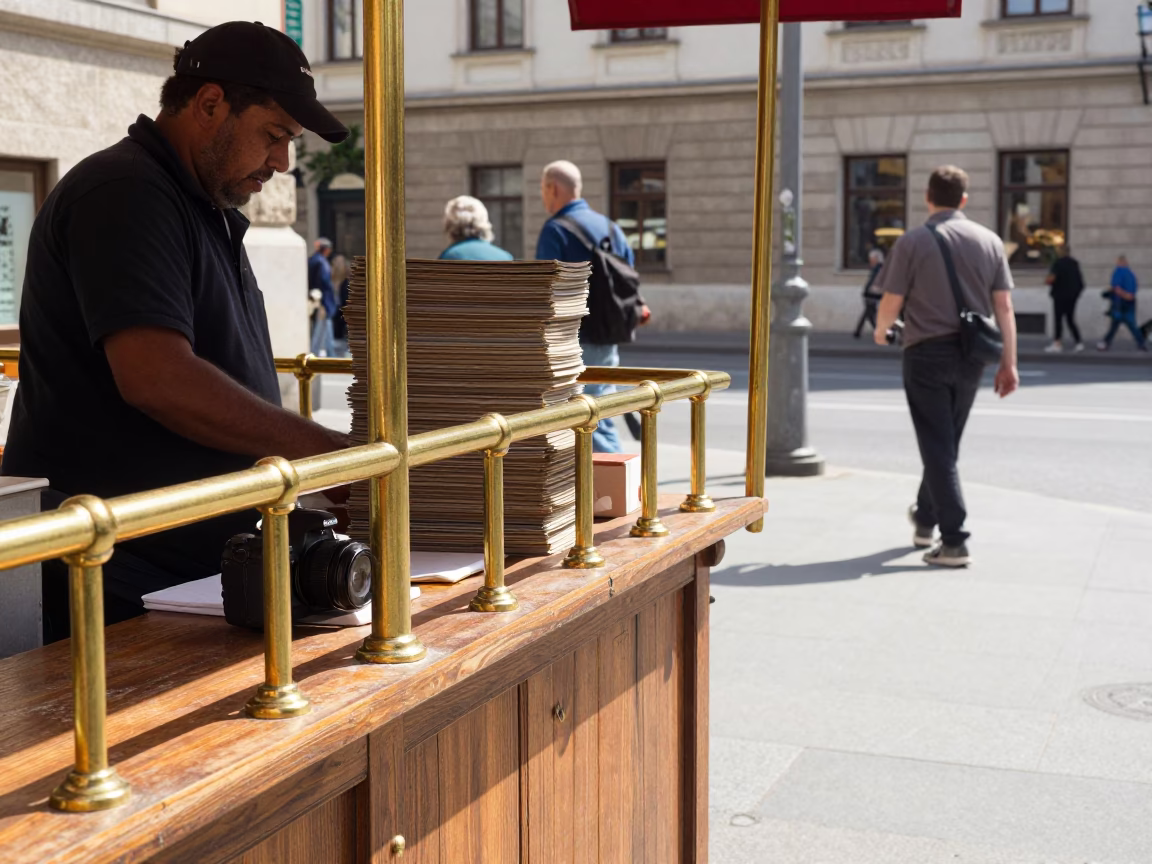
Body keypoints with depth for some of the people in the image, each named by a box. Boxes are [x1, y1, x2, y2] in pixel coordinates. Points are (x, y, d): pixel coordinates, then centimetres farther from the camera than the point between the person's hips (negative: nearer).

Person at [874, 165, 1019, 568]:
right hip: (971, 357, 4)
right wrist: (1008, 362, 3)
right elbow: (1004, 306, 0)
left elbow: (891, 303, -7)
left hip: (927, 353, -4)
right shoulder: (989, 241, 3)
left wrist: (881, 332, 14)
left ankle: (953, 541, -8)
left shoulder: (912, 242, -7)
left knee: (938, 448, -2)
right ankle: (925, 519, 36)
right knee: (947, 442, 19)